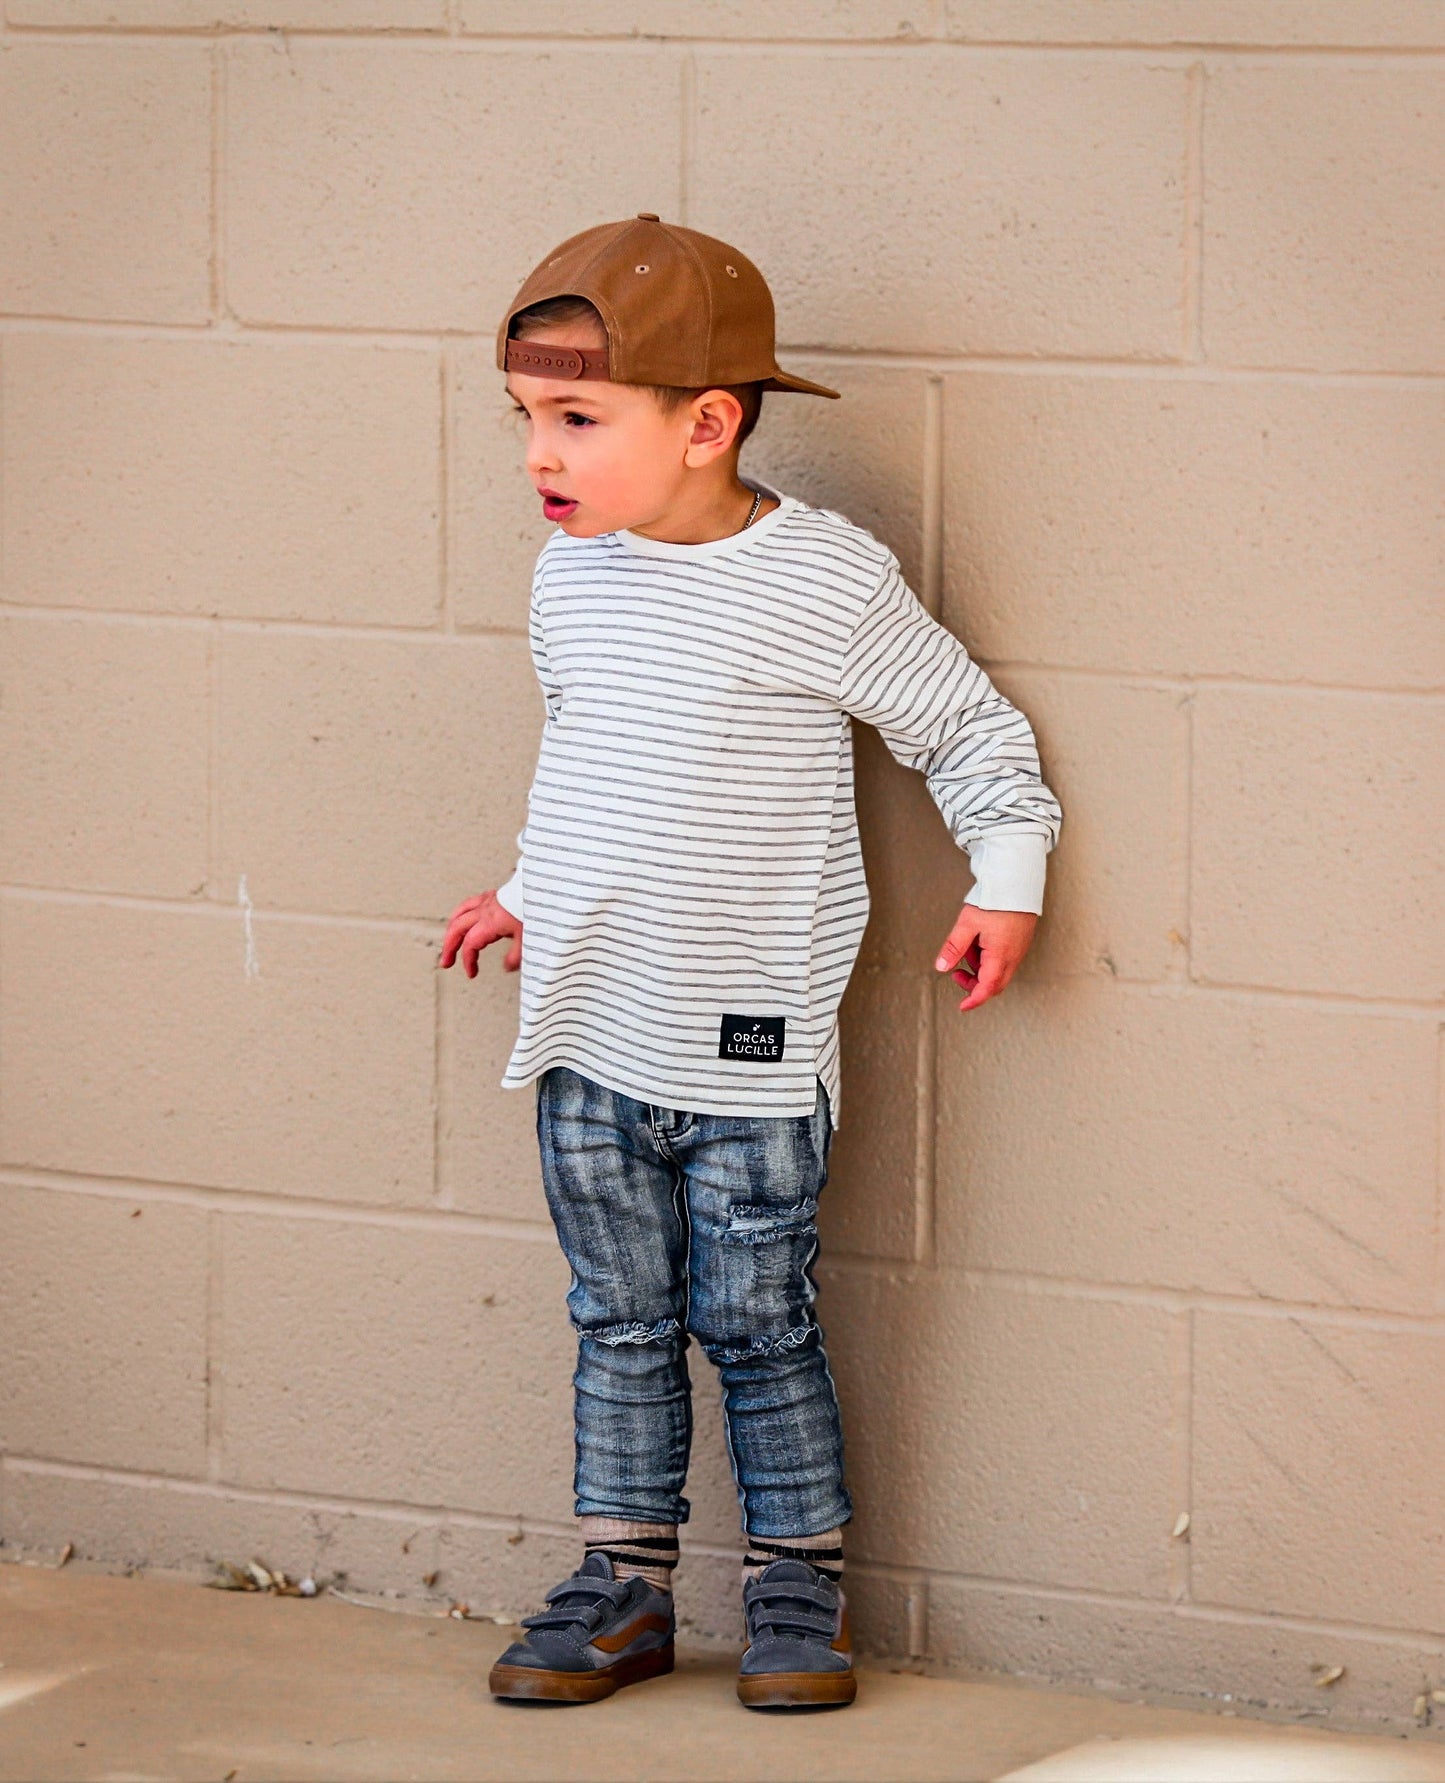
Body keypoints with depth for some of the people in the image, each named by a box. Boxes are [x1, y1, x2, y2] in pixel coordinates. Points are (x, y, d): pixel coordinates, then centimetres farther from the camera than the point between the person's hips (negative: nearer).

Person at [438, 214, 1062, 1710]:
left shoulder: (827, 580, -11)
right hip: (590, 1040, 5)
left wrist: (1005, 883, -4)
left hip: (748, 1054, -5)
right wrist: (531, 894, 29)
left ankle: (798, 1581, 16)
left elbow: (966, 731, 2)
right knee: (620, 1322, 10)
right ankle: (624, 1585, 18)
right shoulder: (572, 578, 5)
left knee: (757, 1324, 3)